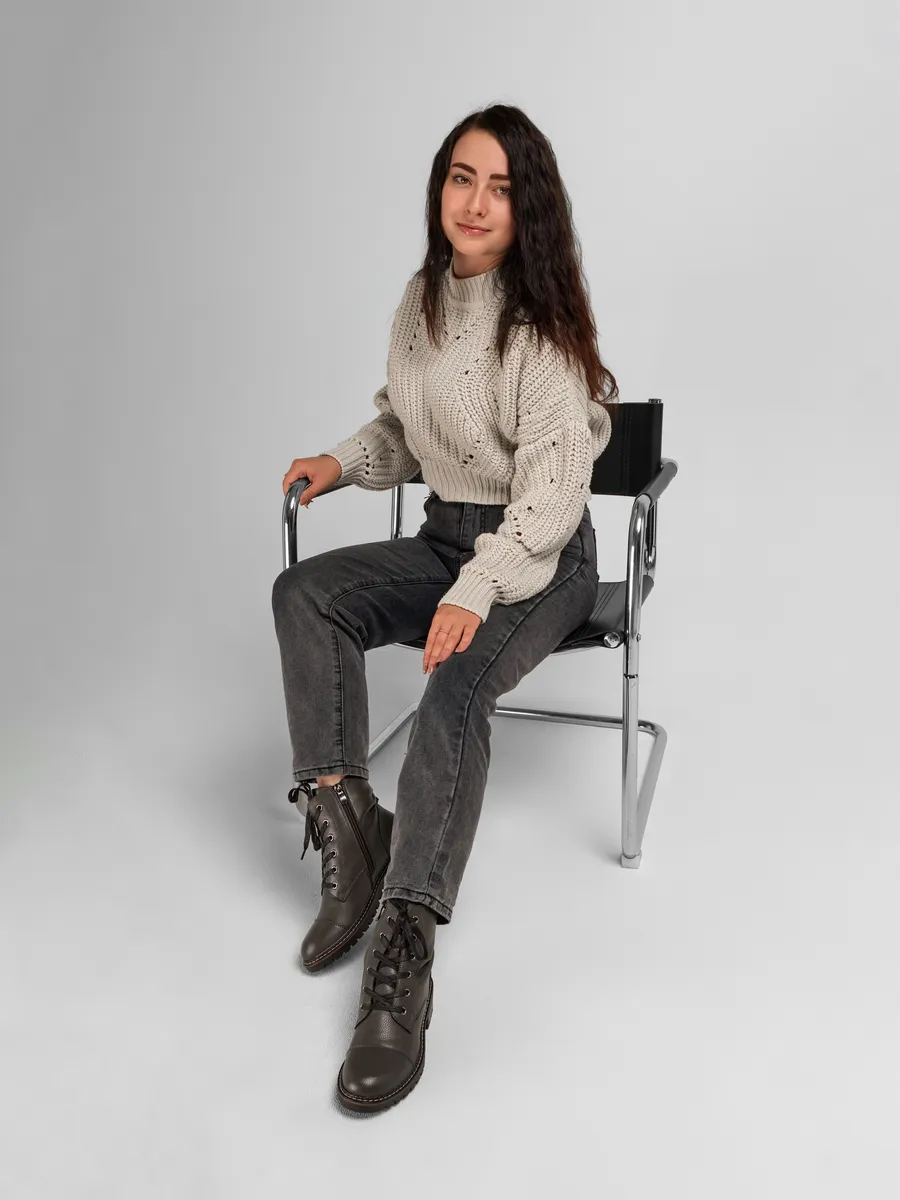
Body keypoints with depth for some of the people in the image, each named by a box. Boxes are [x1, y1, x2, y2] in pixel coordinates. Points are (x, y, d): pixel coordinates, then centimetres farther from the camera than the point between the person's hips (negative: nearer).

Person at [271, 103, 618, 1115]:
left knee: (457, 680, -34)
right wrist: (343, 461, 2)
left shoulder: (543, 324, -15)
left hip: (544, 556, -7)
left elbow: (552, 483, -23)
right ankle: (347, 826, -20)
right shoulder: (421, 300, 7)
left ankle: (401, 964, -39)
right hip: (446, 536, 7)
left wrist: (474, 592, -35)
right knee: (304, 592, -16)